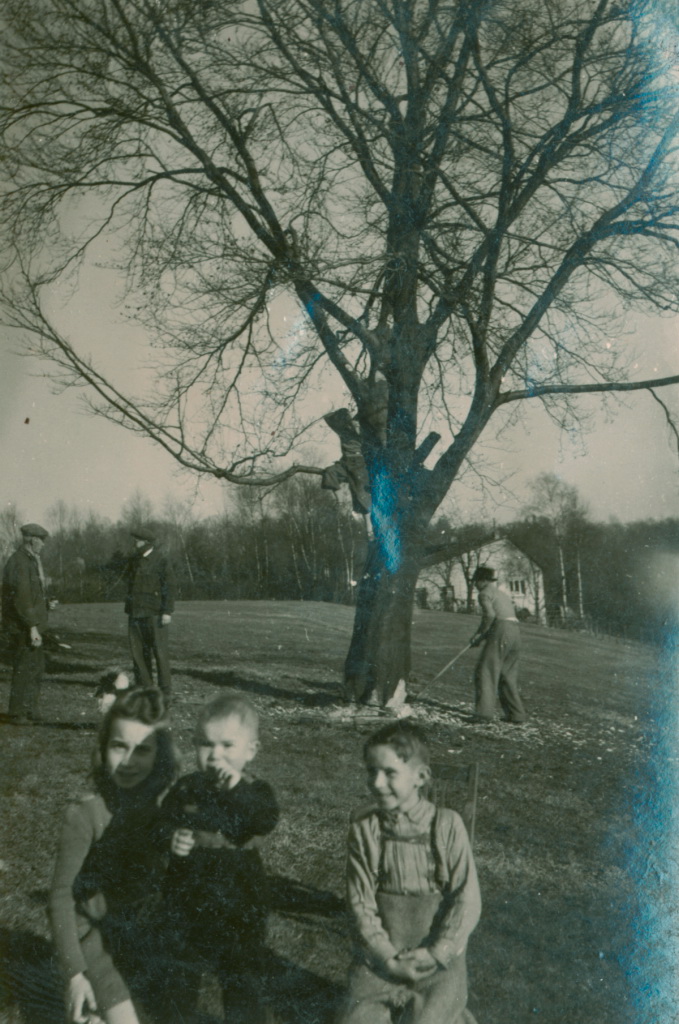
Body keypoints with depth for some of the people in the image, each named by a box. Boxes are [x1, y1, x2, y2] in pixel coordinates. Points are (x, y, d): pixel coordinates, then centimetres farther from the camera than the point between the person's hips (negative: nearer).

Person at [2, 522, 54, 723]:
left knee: (37, 667, 15)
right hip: (22, 626, -10)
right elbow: (21, 597, -23)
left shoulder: (32, 561, 14)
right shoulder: (19, 562, -17)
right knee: (24, 669, -5)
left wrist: (47, 603, 6)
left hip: (34, 624, 10)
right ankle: (18, 713, 4)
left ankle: (30, 709, 25)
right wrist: (32, 627, -24)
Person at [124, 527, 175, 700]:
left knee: (160, 651, -4)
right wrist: (128, 610, 16)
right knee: (138, 651, 5)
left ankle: (165, 691, 2)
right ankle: (144, 688, 13)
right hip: (136, 614, 6)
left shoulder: (160, 561, -7)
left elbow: (169, 586, -11)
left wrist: (167, 612, -17)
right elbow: (130, 585, 18)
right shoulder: (134, 561, 13)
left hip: (155, 613, -6)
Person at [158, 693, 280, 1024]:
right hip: (187, 896, 3)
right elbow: (164, 820, -1)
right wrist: (171, 838, -23)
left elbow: (266, 821, -31)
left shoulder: (254, 791, -12)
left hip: (237, 902, -2)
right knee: (181, 967, 22)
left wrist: (238, 788, -42)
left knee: (242, 972, 10)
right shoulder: (185, 788, -7)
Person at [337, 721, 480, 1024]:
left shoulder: (446, 825, -10)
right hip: (381, 955, 2)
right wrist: (388, 959, -11)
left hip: (439, 957, -2)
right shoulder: (363, 829, -6)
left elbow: (467, 900, -7)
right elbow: (361, 903, -4)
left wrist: (435, 954, -12)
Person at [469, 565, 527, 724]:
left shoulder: (485, 593, 1)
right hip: (514, 630, 9)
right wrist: (483, 636, 16)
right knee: (508, 675, 14)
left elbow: (489, 614, -16)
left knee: (486, 672, -8)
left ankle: (484, 712, -17)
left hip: (500, 632, -9)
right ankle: (516, 714, 14)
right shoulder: (503, 594, 28)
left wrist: (479, 634, -5)